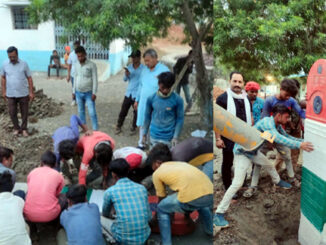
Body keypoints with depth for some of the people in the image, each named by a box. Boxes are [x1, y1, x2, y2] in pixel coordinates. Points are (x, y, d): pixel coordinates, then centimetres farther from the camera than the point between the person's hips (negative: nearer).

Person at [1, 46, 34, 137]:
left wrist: (31, 92, -5)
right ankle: (16, 128, 27)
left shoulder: (24, 64, -6)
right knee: (12, 113, 7)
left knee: (24, 112, 8)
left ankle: (24, 129, 25)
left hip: (23, 94, -1)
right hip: (10, 94, 2)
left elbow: (29, 78, -2)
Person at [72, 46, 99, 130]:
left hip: (88, 93, -5)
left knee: (92, 112, -7)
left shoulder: (92, 65, -11)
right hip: (78, 93, 5)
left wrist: (94, 93, -16)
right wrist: (73, 91, 12)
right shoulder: (77, 65, 6)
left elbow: (95, 80, -12)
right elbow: (75, 78, 13)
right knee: (81, 112, 13)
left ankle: (95, 130, -1)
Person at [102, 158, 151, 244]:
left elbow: (105, 214, 15)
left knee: (101, 219, 22)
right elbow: (149, 217, 8)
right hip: (144, 237, 3)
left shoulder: (110, 192, -6)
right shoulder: (141, 188, 2)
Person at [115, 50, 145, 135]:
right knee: (123, 111, 7)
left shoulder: (143, 68, -9)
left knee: (136, 112, 8)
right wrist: (126, 75, -14)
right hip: (128, 93, 4)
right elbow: (125, 79, 7)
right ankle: (118, 127, 20)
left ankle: (133, 127, 26)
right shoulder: (129, 67, 4)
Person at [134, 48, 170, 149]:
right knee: (142, 124, 14)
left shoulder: (164, 70, -12)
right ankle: (141, 144, 29)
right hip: (143, 103, 6)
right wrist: (137, 100, 19)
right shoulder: (145, 70, 8)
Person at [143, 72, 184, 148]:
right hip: (154, 136, 2)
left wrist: (176, 137, -9)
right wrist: (144, 133, 11)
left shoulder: (177, 100, -11)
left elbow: (180, 119, -5)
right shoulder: (151, 98, -4)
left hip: (169, 137, -2)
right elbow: (147, 117, 7)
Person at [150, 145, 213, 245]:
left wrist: (155, 218, 45)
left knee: (162, 209, 21)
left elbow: (161, 199, 26)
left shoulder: (157, 173, 19)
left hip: (190, 196, -6)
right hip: (210, 194, 6)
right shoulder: (181, 163, 33)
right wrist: (187, 212, 56)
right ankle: (210, 231, 47)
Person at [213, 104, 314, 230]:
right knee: (237, 183, -17)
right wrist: (299, 145, -46)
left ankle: (278, 181, 60)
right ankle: (219, 213, -14)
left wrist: (302, 141, 4)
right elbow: (278, 138, -43)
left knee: (269, 164, 27)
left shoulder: (277, 125, 1)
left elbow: (286, 136, 14)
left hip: (253, 151, 9)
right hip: (242, 151, -9)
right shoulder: (267, 122, -29)